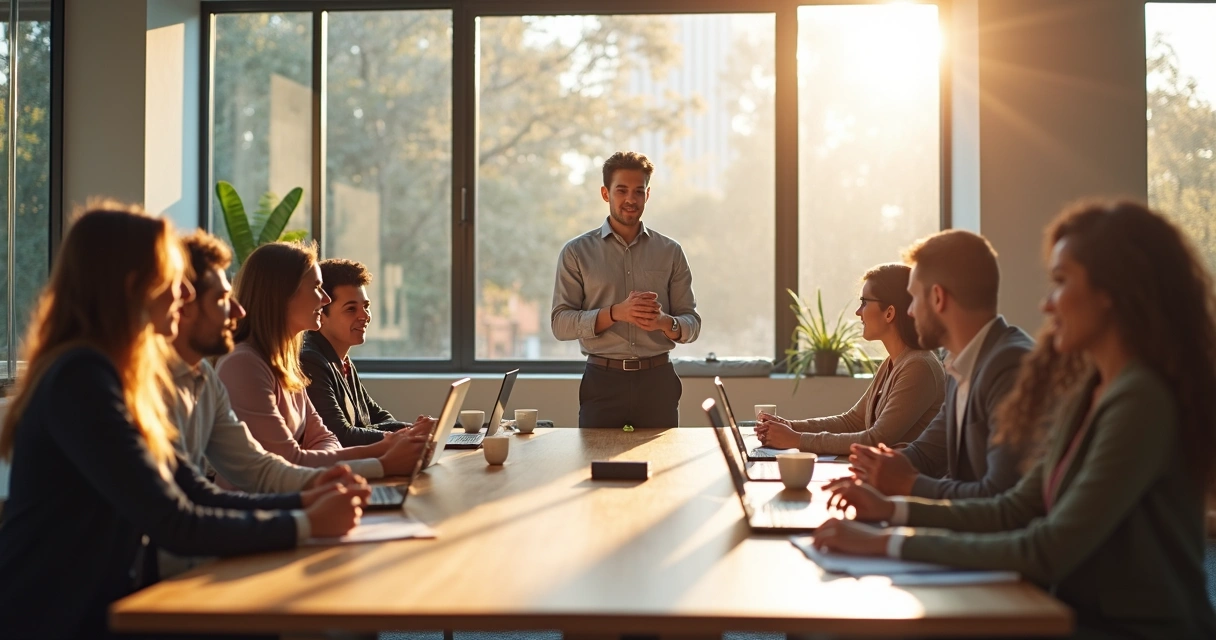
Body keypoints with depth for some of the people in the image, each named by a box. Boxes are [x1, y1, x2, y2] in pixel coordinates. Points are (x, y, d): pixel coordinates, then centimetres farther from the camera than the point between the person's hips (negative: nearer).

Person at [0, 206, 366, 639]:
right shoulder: (82, 378, -20)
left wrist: (301, 502, -4)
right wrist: (305, 524, -15)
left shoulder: (121, 375, 10)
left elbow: (198, 497, 7)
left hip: (102, 603, 8)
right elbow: (176, 526, -22)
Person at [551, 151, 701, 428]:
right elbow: (560, 323, -5)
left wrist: (664, 322, -17)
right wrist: (616, 313, -19)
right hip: (602, 381, -1)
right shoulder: (576, 252, 3)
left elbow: (692, 324, 6)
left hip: (658, 382, 1)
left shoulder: (670, 252, 8)